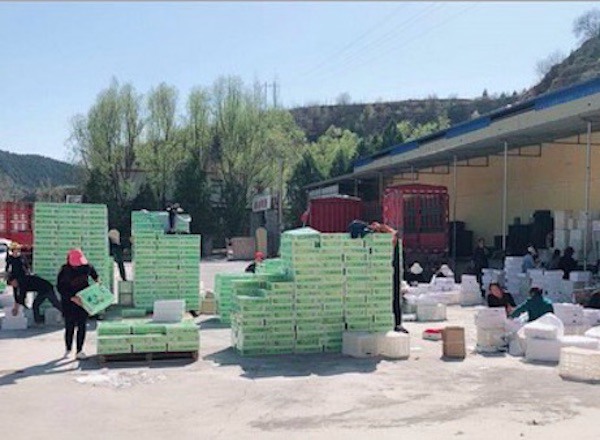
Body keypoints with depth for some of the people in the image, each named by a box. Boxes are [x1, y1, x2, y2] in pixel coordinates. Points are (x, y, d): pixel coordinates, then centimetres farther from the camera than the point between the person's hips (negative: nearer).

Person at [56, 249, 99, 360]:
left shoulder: (85, 266, -7)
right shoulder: (64, 271, -18)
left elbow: (92, 271, 17)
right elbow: (60, 288, -18)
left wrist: (97, 279, 2)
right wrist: (72, 298, -27)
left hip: (83, 300, 3)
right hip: (69, 302, -3)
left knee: (82, 326, 2)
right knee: (69, 327, 2)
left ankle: (79, 351, 9)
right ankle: (68, 350, 22)